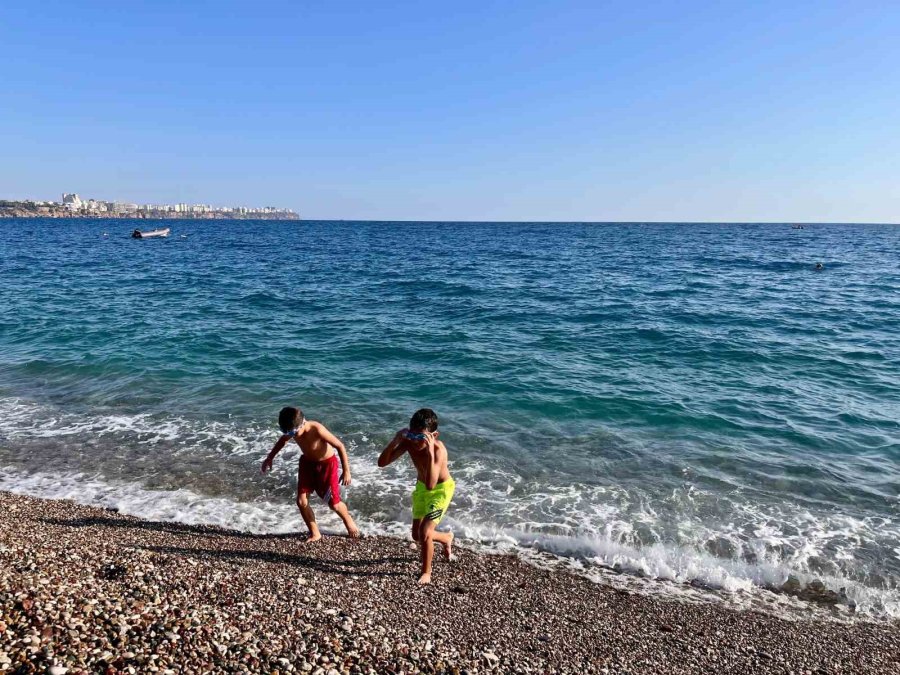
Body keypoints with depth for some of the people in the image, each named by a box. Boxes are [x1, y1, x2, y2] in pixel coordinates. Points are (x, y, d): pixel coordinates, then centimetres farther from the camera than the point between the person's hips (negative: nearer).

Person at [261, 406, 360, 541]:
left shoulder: (317, 430, -37)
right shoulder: (292, 431, -19)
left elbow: (340, 446, -27)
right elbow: (282, 441, 8)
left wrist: (346, 470, -24)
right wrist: (269, 458, 13)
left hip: (326, 464, -5)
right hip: (307, 463, 5)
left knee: (334, 504, 1)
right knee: (301, 501, -2)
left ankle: (348, 521, 34)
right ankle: (315, 533, 19)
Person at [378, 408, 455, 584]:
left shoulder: (438, 449, -37)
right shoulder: (409, 443, -23)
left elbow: (431, 485, -48)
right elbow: (382, 463, -23)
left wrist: (430, 453, -55)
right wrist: (395, 441, -37)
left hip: (441, 489, -6)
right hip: (421, 487, 6)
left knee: (424, 532, -16)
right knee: (416, 535, 15)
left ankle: (426, 573, 10)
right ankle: (447, 538, 46)